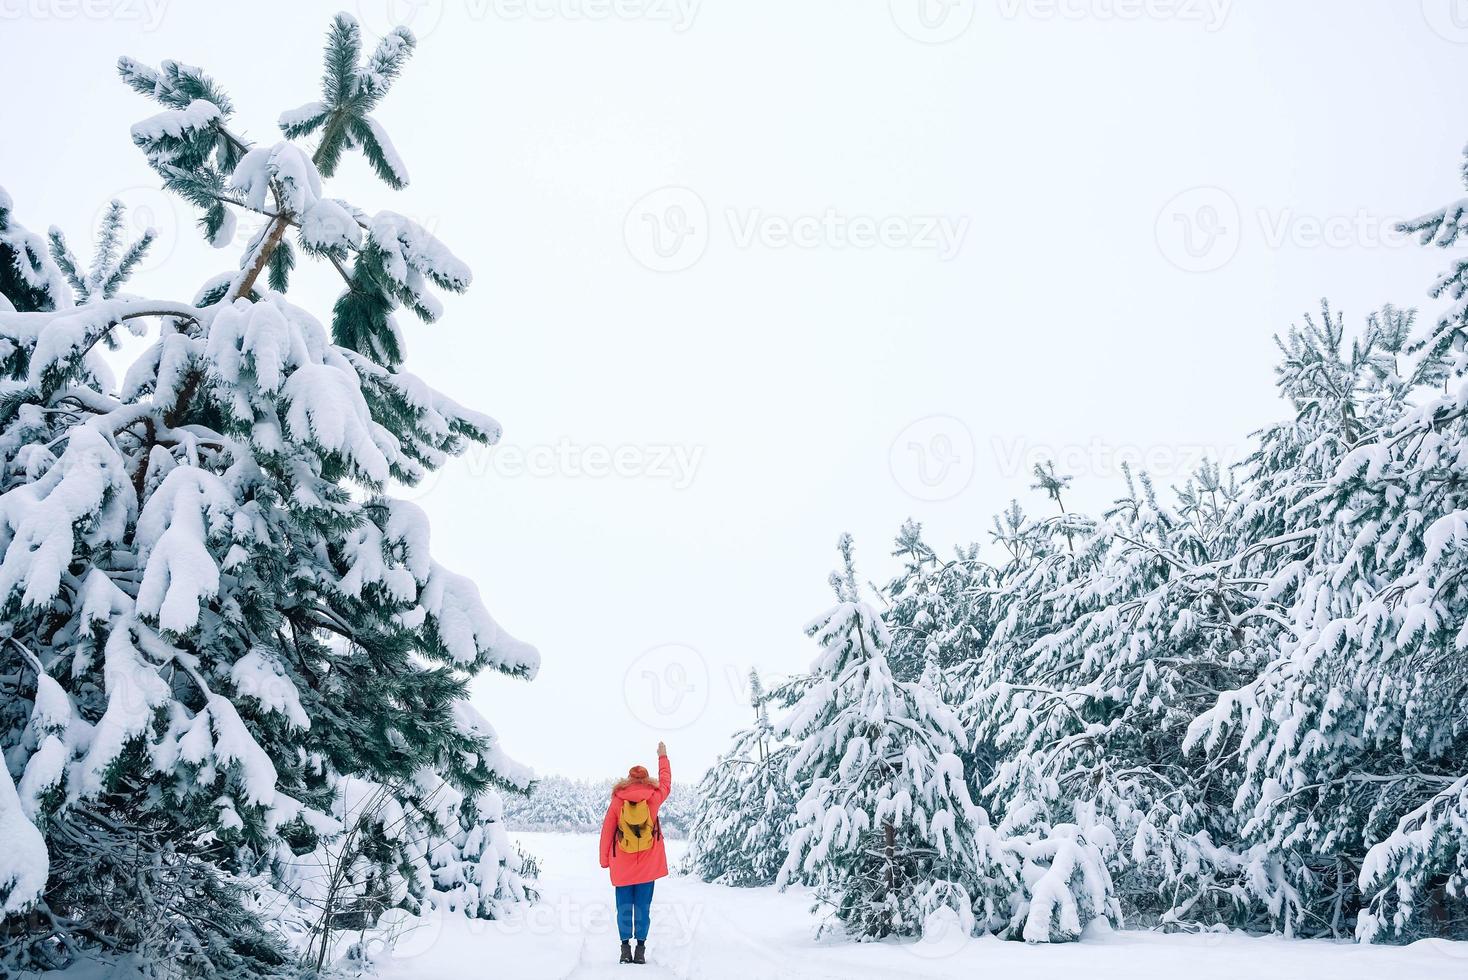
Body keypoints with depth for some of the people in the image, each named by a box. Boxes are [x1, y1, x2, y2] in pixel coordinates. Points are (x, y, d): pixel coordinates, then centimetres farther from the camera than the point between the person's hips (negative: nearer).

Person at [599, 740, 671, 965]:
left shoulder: (617, 800, -4)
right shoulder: (654, 797, -3)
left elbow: (607, 831, -1)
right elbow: (665, 782, 17)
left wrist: (604, 860, 8)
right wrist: (663, 756, 31)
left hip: (622, 865, 0)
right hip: (648, 864, 0)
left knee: (624, 906, 6)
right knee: (643, 906, 4)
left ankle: (625, 947, 2)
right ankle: (640, 947, 1)